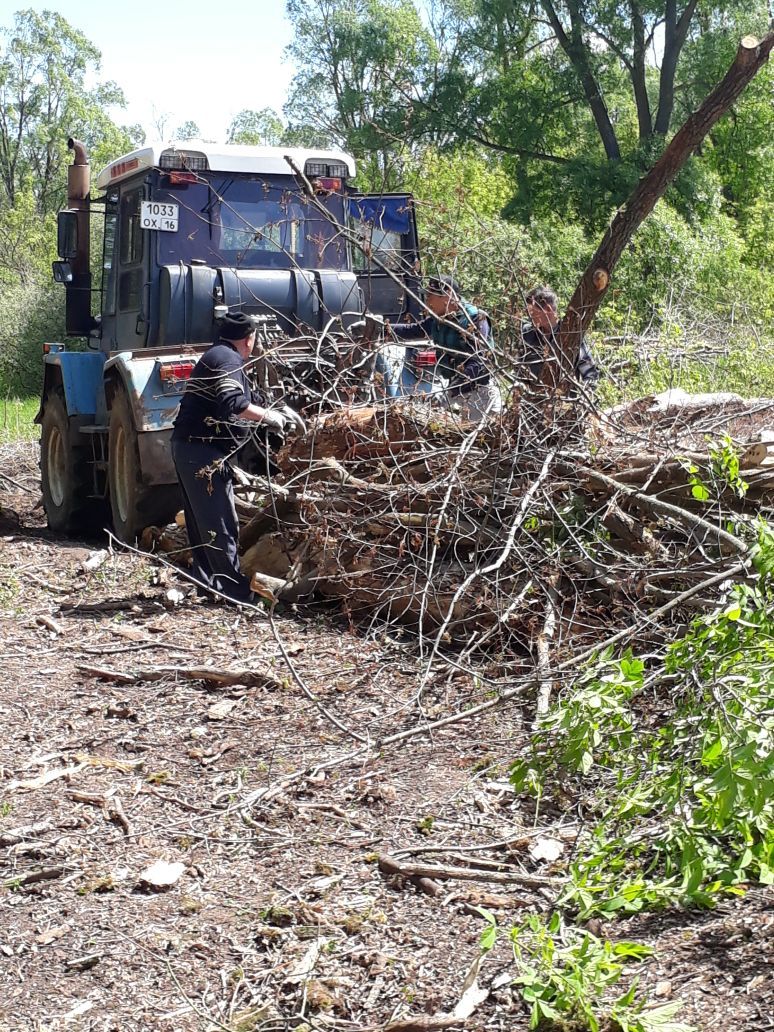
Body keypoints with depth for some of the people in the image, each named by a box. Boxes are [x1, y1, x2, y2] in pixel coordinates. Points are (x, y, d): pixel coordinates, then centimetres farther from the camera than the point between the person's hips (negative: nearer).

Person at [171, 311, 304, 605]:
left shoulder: (216, 355, 21)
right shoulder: (228, 359, -11)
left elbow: (249, 399, 28)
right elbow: (233, 403, -27)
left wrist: (279, 410, 21)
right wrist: (268, 417, -16)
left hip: (189, 447, 11)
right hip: (203, 450, -11)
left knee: (201, 520, 15)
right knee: (220, 524, -8)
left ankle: (207, 582, 22)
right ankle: (236, 591, -6)